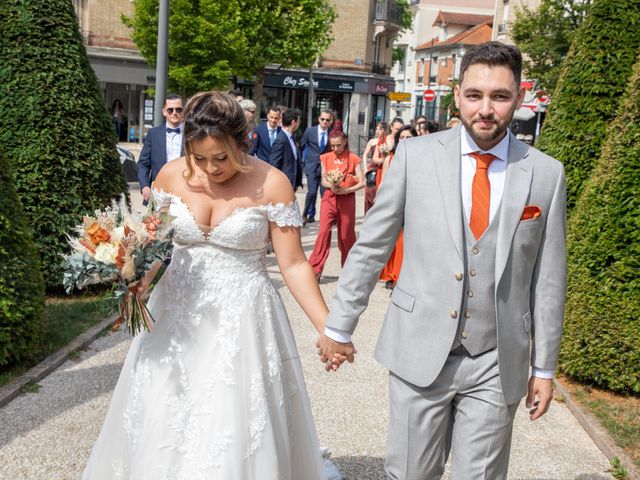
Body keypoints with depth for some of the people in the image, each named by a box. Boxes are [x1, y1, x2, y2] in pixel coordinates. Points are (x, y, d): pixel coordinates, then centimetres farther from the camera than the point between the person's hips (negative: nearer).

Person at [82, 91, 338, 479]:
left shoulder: (271, 184, -10)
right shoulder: (172, 176, -1)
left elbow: (293, 263, -9)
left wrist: (329, 328, -15)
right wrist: (138, 283, -11)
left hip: (242, 320, -3)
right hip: (176, 315, 4)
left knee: (233, 430, 1)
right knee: (163, 427, 11)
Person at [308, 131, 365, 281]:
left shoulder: (354, 159, 1)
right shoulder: (326, 158, 7)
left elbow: (362, 182, -3)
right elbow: (323, 181, 8)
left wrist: (346, 190, -16)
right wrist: (331, 186, -14)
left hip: (347, 200, -1)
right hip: (329, 198, 1)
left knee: (346, 235, 7)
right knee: (323, 232, -12)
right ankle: (315, 270, -11)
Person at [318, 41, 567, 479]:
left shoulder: (547, 174, -1)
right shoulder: (416, 155, -4)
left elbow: (548, 278, 4)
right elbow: (372, 245, 2)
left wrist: (544, 368, 7)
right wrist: (339, 326, 4)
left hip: (497, 365, 1)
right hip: (420, 352, 0)